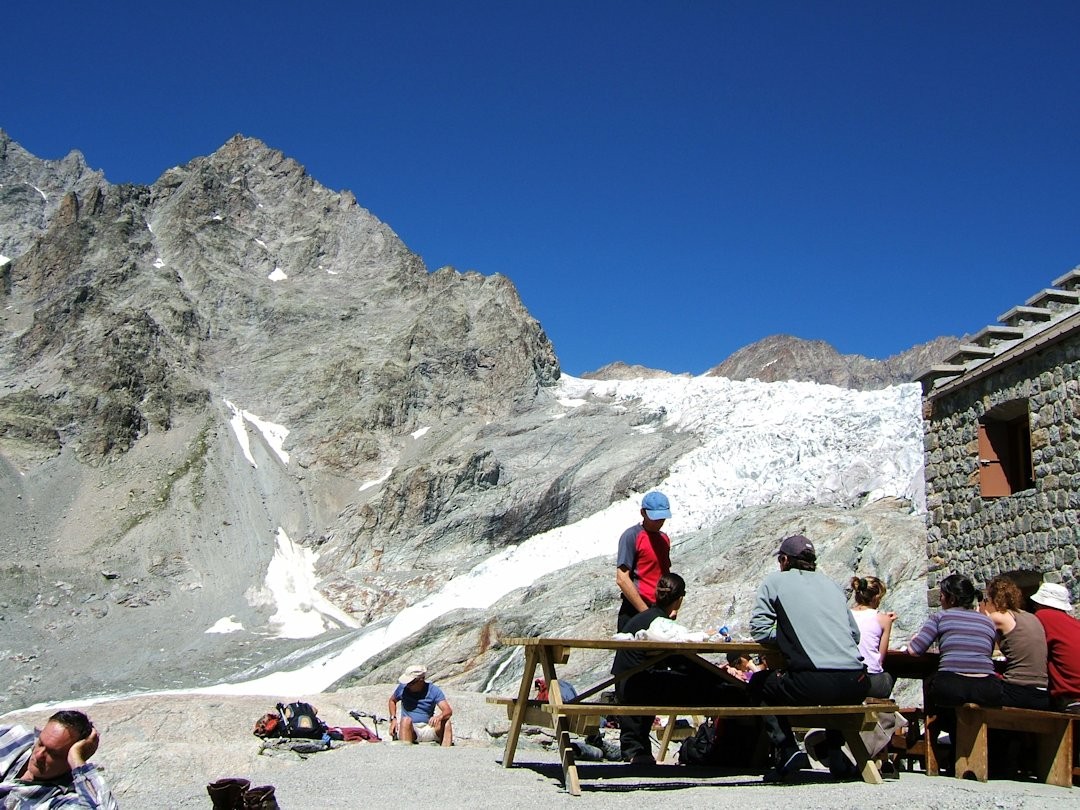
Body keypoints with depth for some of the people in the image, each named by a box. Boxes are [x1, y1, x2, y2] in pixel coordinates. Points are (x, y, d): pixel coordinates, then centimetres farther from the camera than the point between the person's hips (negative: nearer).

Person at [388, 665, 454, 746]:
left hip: (427, 730, 0)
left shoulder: (433, 690, -2)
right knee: (406, 720, -34)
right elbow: (392, 700, 22)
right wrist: (393, 718, 5)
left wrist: (439, 717, -36)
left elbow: (448, 711, -12)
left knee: (446, 723, -27)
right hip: (408, 730, 0)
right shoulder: (403, 688, 1)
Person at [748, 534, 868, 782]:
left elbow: (759, 631, 4)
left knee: (759, 684, 23)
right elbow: (855, 634, 22)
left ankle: (787, 750, 6)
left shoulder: (776, 581, 10)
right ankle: (835, 752, 23)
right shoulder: (831, 584, 23)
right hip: (855, 685, 5)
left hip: (813, 682, -5)